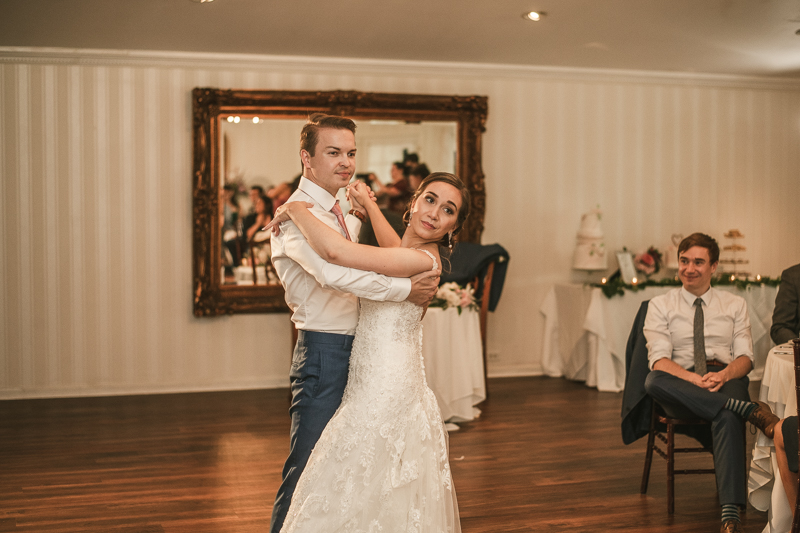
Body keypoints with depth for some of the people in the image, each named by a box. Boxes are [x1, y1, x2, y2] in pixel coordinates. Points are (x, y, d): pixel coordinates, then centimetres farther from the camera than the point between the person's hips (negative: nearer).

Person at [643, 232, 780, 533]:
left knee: (727, 418, -37)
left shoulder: (735, 305, 18)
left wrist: (724, 375, -15)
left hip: (727, 382, 0)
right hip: (681, 386, 0)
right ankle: (751, 410, -38)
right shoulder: (660, 306, 11)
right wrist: (696, 379, -21)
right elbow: (659, 361, -2)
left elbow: (745, 358, 9)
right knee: (654, 382, -37)